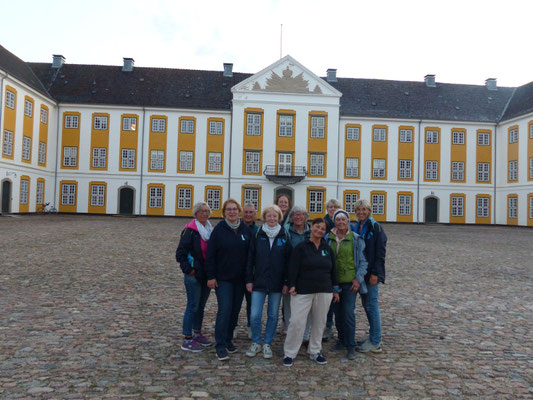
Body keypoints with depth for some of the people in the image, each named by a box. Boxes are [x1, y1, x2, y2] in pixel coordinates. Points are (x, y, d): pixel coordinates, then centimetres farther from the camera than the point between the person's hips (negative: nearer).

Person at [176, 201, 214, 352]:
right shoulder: (190, 230, -12)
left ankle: (197, 334, 30)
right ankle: (187, 340, 8)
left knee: (201, 305, 16)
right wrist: (189, 269, -15)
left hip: (206, 275, 7)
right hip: (194, 276, -7)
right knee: (193, 306, -2)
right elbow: (180, 253, -13)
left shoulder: (210, 229, 10)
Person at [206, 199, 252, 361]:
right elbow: (210, 254, -6)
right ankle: (221, 346, -1)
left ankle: (228, 339, 27)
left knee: (235, 310, 11)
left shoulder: (246, 230, 4)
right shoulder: (219, 229, -6)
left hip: (240, 279, 4)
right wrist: (211, 276, -9)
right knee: (224, 310, -9)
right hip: (223, 278, -4)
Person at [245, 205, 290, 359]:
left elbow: (288, 261, 1)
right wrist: (249, 280, -1)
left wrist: (286, 282, -4)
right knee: (255, 315, -3)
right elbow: (250, 258, 4)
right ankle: (256, 343, 18)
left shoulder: (284, 236, 1)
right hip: (259, 282, 0)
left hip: (277, 283, 0)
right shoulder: (257, 235, 2)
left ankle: (267, 344, 25)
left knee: (273, 315, 9)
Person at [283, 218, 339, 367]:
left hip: (324, 292, 5)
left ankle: (315, 352, 27)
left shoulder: (327, 249, 10)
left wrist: (335, 289, 14)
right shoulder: (301, 247, -3)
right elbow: (293, 268, -7)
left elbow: (333, 269, 15)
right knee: (297, 321, -6)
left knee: (319, 322, 11)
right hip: (303, 292, -4)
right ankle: (289, 353, 8)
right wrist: (292, 285, -14)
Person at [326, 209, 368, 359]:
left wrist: (358, 279, -8)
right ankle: (342, 339, 31)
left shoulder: (356, 239, -2)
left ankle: (350, 346, 3)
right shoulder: (328, 238, 4)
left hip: (349, 282, -3)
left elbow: (363, 261, 1)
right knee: (337, 313, 12)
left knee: (348, 313, -8)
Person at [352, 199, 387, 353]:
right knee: (366, 305, 14)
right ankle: (373, 337, 27)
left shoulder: (375, 227, -10)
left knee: (372, 306, -2)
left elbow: (380, 252, -14)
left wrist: (375, 273, -18)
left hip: (371, 273, -7)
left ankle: (375, 343, 7)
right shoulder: (355, 228, 11)